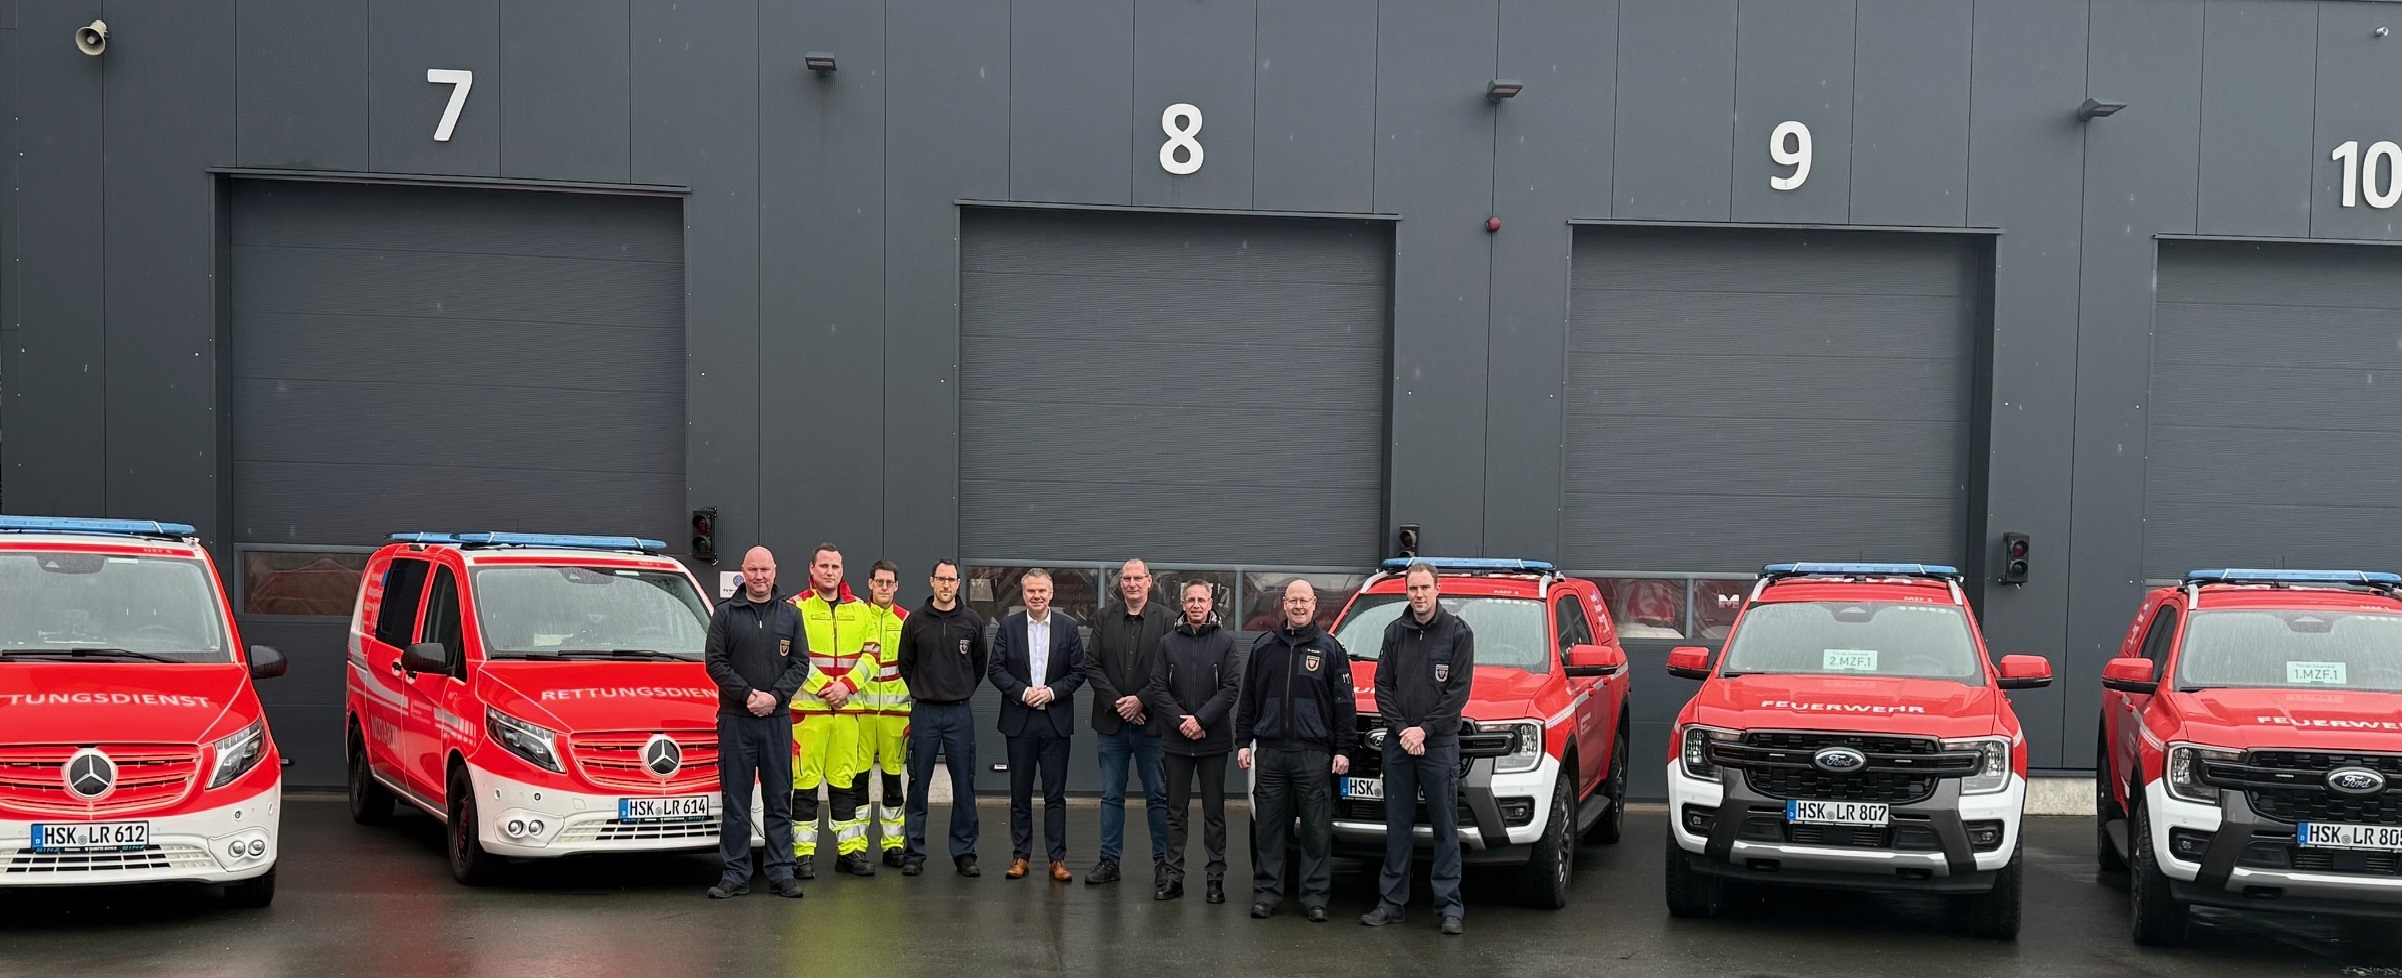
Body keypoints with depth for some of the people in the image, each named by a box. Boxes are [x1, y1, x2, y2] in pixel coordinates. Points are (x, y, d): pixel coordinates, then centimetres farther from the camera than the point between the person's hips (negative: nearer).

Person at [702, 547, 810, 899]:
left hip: (778, 719, 2)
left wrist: (774, 697, -10)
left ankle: (781, 872, 9)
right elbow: (714, 661, -2)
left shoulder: (790, 615, 9)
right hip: (735, 719, -2)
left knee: (778, 799, 5)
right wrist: (748, 694, -12)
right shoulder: (725, 614, 4)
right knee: (735, 800, 1)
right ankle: (735, 874, 6)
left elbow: (800, 662, 5)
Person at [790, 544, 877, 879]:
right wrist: (823, 687, -14)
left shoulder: (859, 609, 12)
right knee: (806, 780, -2)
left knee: (845, 779, 9)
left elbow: (871, 655, 8)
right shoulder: (797, 607, 0)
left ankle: (850, 849, 15)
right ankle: (804, 853, 4)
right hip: (808, 707, -4)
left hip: (848, 707, 4)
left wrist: (847, 686, -6)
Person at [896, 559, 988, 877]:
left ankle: (964, 852, 10)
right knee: (918, 785, 2)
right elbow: (905, 663, 12)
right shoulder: (915, 621, 2)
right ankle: (914, 853, 9)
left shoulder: (972, 621, 3)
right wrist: (921, 691, 12)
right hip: (924, 712, 0)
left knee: (964, 786, 2)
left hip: (960, 712, 0)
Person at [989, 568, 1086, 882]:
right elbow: (996, 669, 0)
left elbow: (1078, 671, 2)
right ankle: (1020, 856, 14)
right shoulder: (1009, 626, 3)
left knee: (1055, 793, 1)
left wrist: (1051, 691, -12)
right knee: (1020, 793, 6)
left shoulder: (1068, 627, 3)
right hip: (1019, 720, 1)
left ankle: (1057, 859, 5)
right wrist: (1023, 692, -12)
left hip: (1055, 720, -1)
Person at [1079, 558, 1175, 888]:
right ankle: (1109, 861, 14)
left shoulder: (1167, 620, -2)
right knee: (1111, 796, 8)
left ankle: (1162, 861, 12)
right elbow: (1092, 666, 2)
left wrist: (1141, 700, -14)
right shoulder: (1104, 621, 8)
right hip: (1112, 722, 3)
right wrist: (1116, 702, -9)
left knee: (1158, 796, 5)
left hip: (1151, 721, -3)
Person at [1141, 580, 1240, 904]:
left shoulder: (1225, 642, 1)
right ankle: (1174, 876, 12)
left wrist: (1201, 719, -14)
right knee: (1176, 812, 7)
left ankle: (1216, 878, 9)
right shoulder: (1168, 643, 6)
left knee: (1214, 813, 4)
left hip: (1213, 740, -2)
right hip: (1177, 742, 2)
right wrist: (1180, 720, -11)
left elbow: (1230, 688, -6)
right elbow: (1157, 689, 1)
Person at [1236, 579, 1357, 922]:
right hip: (1270, 752, 2)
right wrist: (1243, 742, 8)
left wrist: (1343, 749, -3)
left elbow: (1343, 702, 3)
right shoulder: (1264, 647, 12)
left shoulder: (1330, 649, 5)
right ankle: (1266, 893, 11)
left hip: (1314, 753, -2)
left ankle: (1315, 896, 6)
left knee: (1317, 829, 0)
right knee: (1269, 826, 5)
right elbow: (1247, 698, 15)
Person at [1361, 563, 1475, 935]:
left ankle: (1450, 906, 4)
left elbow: (1459, 690, -6)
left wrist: (1424, 729, -12)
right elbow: (1383, 686, 7)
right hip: (1398, 744, 3)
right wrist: (1402, 729, -6)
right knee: (1396, 826, 7)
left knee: (1445, 827, 0)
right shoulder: (1395, 632, 8)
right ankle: (1392, 901, 13)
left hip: (1440, 744, -3)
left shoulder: (1458, 632, -2)